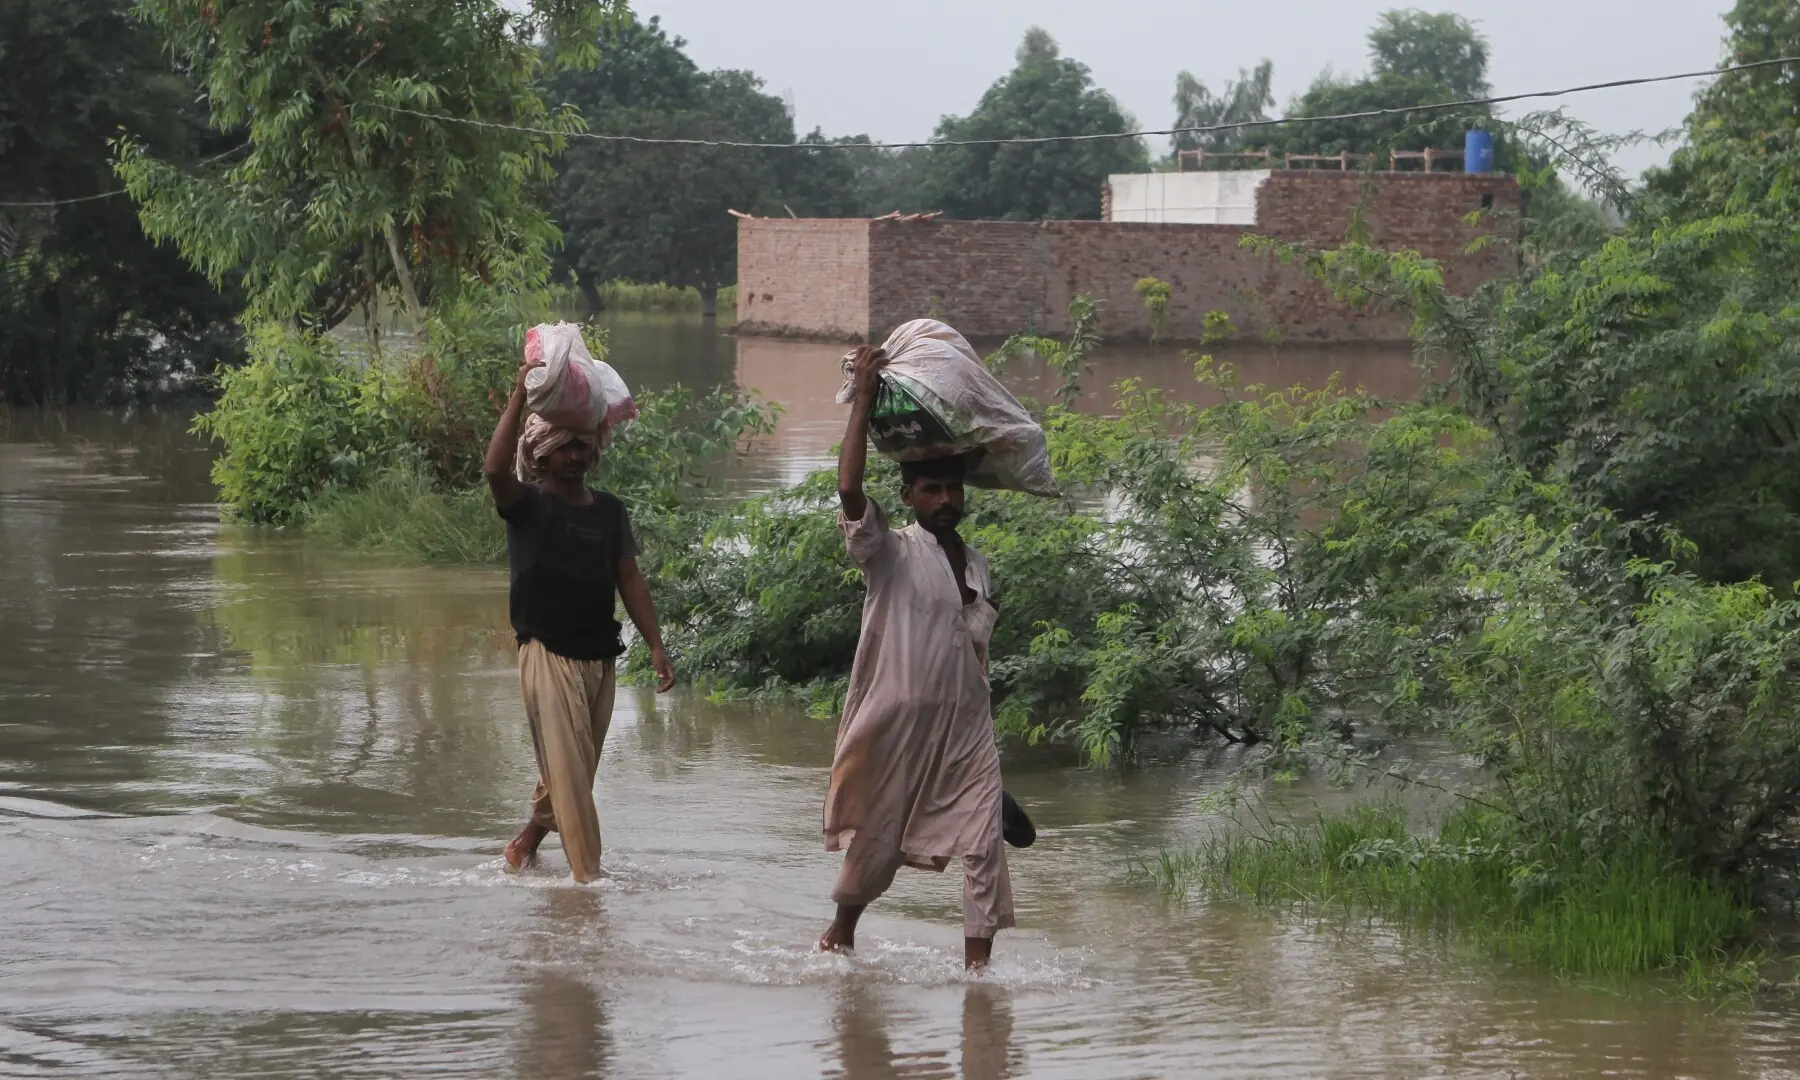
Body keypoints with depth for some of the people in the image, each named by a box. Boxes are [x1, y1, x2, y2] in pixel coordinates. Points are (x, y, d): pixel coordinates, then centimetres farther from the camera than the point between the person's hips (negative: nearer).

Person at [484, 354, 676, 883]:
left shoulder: (609, 511, 11)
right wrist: (520, 395, -25)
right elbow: (495, 467, -24)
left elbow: (629, 580, 12)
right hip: (548, 655, -5)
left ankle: (526, 842, 34)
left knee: (575, 770, 13)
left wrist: (656, 646, 5)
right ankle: (587, 873, -13)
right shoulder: (527, 505, -3)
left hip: (599, 656, 5)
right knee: (567, 766, -12)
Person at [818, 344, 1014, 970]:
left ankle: (977, 963, -9)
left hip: (967, 725, 4)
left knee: (984, 847, -9)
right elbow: (849, 490, -24)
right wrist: (863, 397, -23)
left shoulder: (976, 564, 12)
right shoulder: (889, 553, -7)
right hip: (897, 723, -4)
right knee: (876, 839, 10)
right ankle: (842, 931, 34)